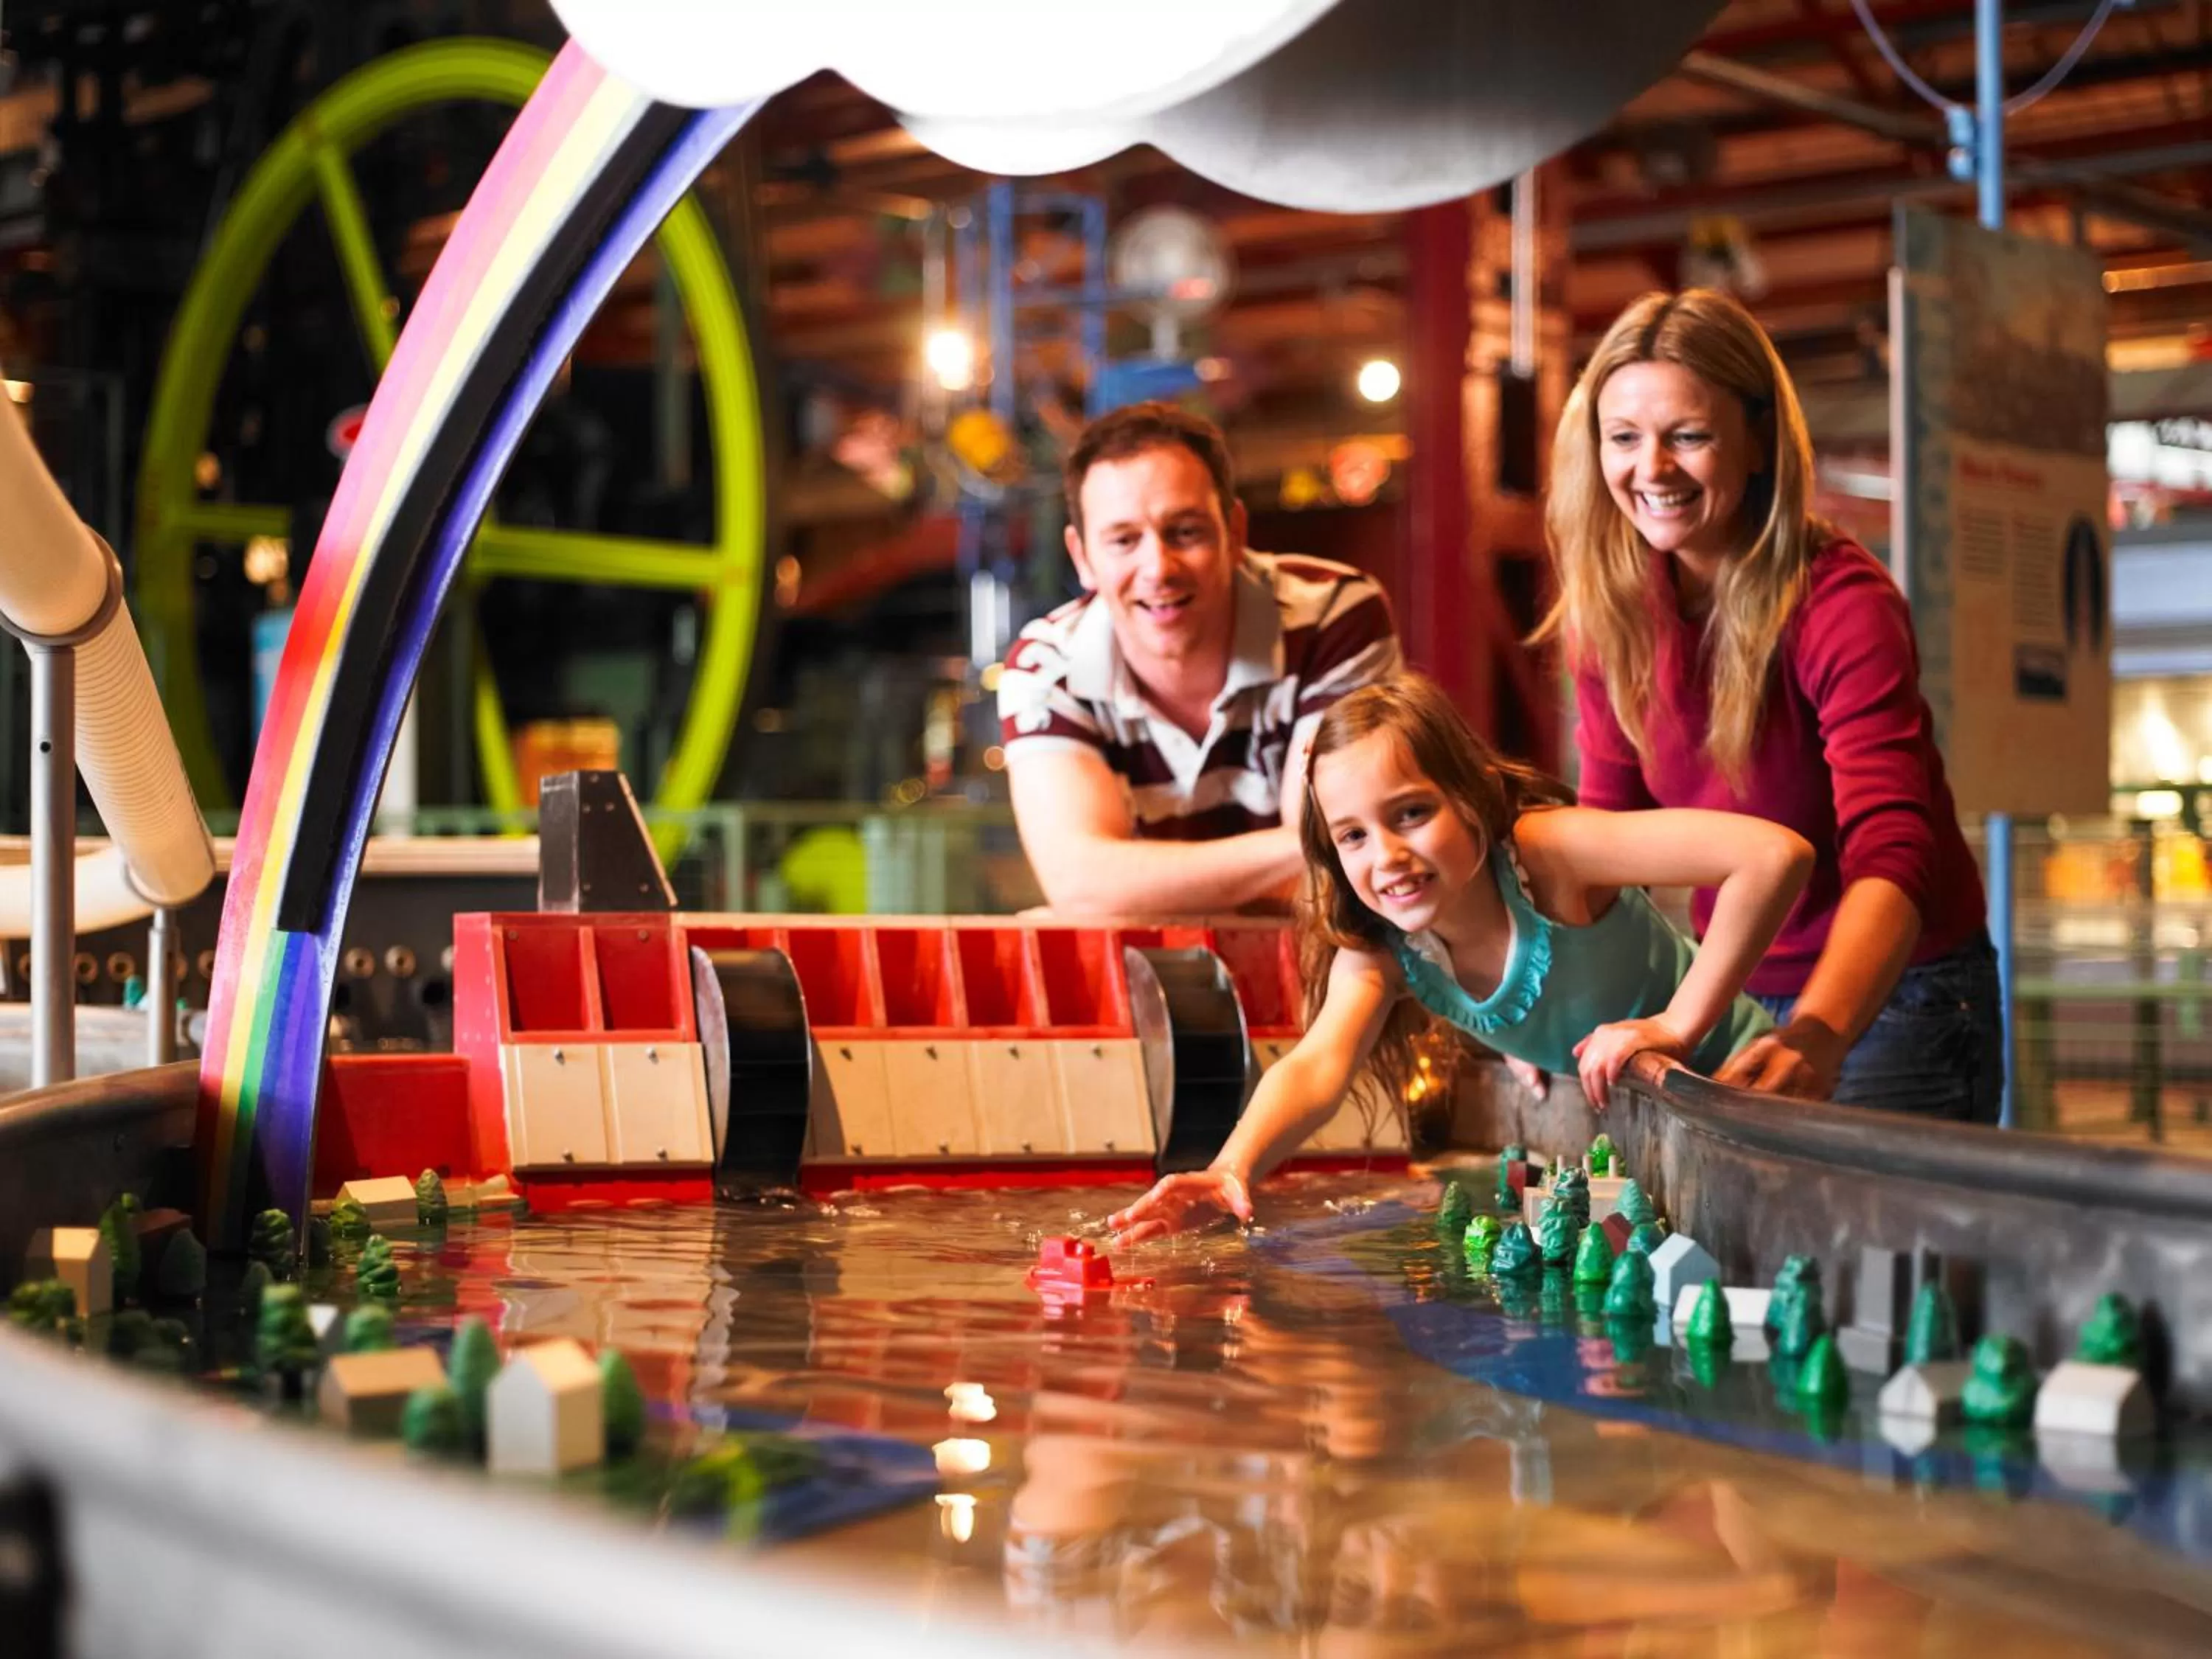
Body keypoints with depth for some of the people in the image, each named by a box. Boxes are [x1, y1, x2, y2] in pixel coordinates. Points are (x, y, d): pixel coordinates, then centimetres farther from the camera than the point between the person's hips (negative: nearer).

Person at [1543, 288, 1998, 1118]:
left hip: (1888, 993, -5)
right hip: (1734, 995, 6)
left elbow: (1890, 859, -36)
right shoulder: (1611, 606, -5)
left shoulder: (1843, 606, -24)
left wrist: (1817, 1038, -55)